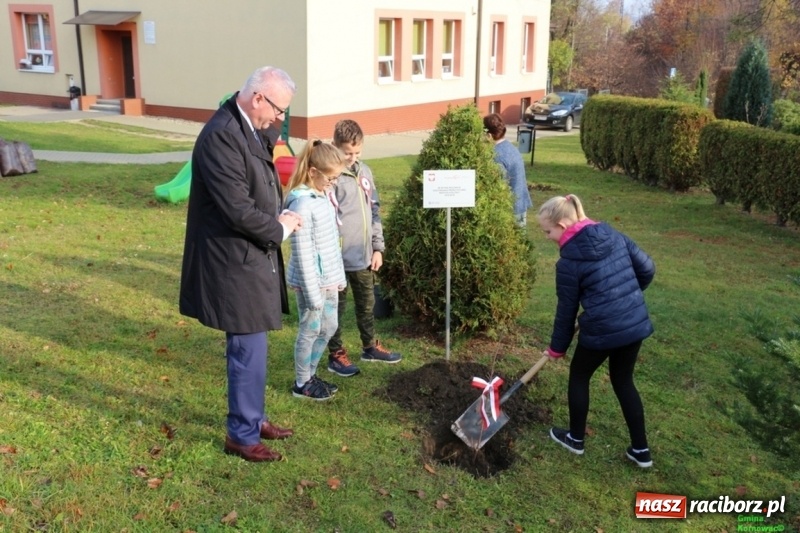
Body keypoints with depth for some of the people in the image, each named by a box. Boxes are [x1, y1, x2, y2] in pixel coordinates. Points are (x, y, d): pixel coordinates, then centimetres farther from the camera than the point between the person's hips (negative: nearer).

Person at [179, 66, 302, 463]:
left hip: (253, 257, 10)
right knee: (248, 350, 2)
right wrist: (280, 228, -11)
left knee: (250, 346, 20)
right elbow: (238, 210, -26)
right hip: (236, 263, -10)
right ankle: (242, 435, 18)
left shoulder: (250, 128, 8)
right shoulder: (221, 136, -23)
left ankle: (252, 418, 36)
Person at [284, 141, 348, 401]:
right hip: (312, 281, -9)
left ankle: (310, 375, 35)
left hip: (328, 279, 9)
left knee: (329, 327, 18)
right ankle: (302, 384, 23)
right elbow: (303, 253, -22)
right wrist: (312, 292, -20)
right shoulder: (302, 204, -22)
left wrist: (339, 275, 18)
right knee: (310, 331, 6)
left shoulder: (323, 195, 6)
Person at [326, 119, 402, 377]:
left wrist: (378, 247, 11)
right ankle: (336, 355, 21)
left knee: (367, 303, 20)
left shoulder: (365, 172, 8)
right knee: (336, 307, 8)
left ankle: (370, 346, 36)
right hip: (338, 257, -7)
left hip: (364, 254, 7)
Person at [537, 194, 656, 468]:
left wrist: (557, 347, 9)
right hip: (636, 323, 6)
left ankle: (575, 438, 34)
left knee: (579, 377, 19)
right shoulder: (614, 236, 3)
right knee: (623, 381, 22)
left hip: (601, 331, -6)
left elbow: (567, 309, -4)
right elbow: (647, 268, 7)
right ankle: (641, 449, 26)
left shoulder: (569, 262, -12)